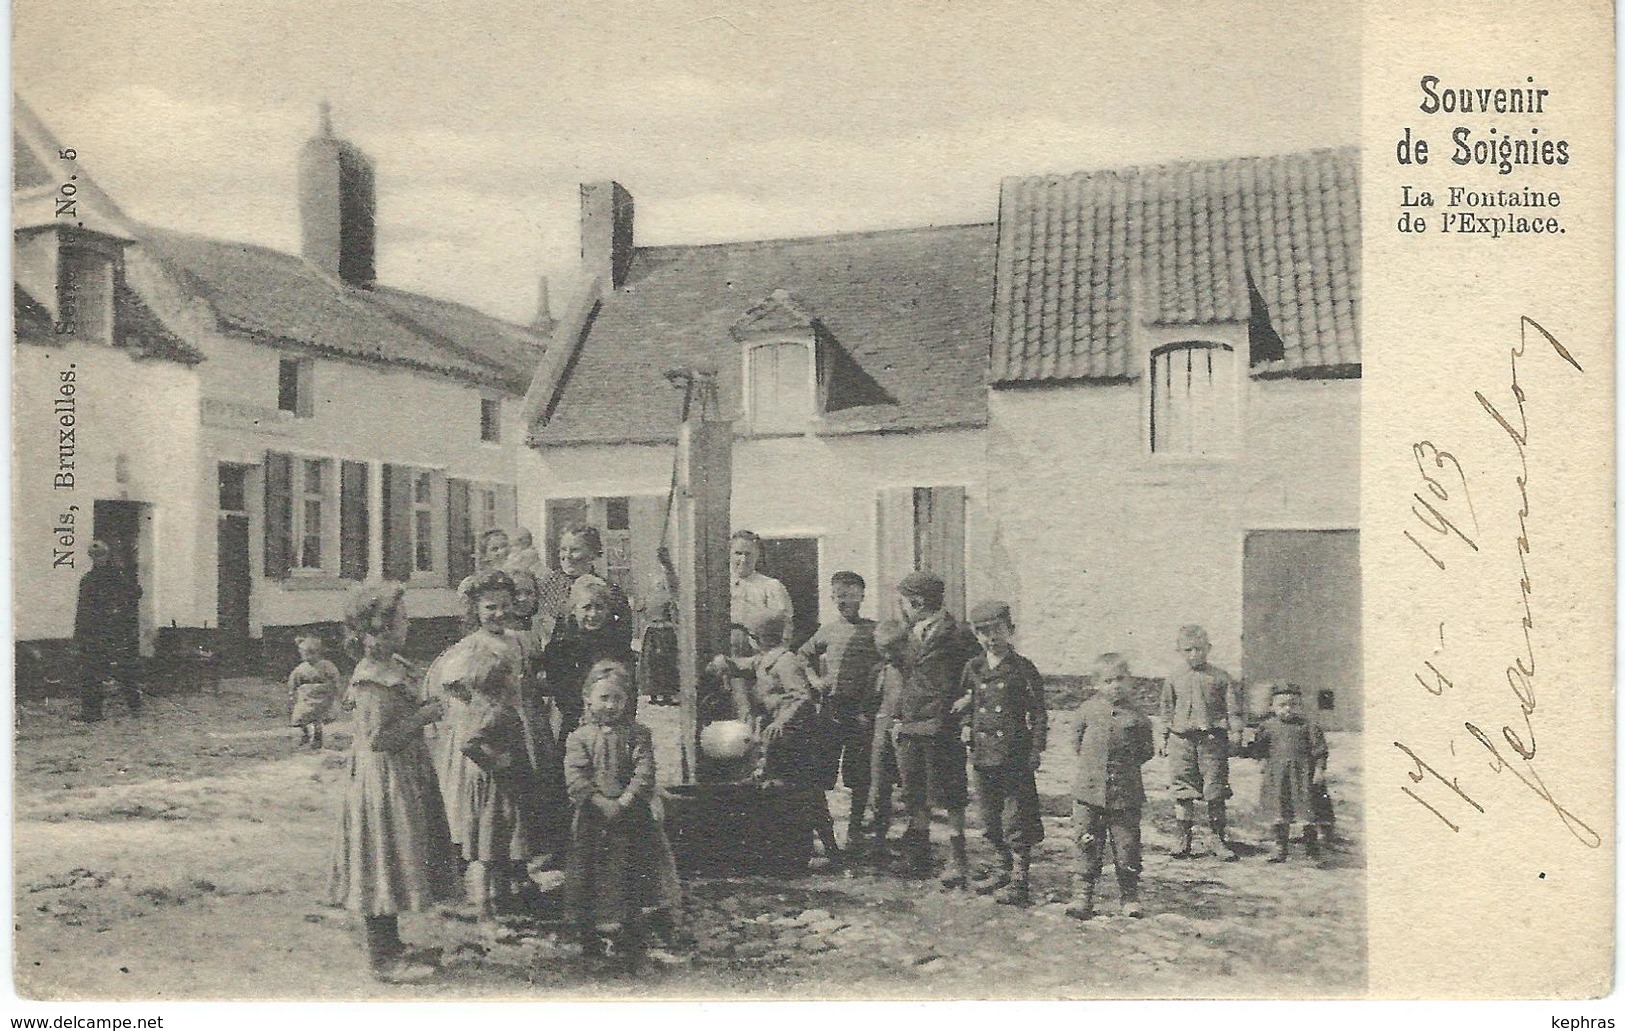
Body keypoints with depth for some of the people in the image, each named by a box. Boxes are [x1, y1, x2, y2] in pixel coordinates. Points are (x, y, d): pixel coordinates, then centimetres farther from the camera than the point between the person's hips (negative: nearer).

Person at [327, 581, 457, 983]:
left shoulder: (390, 669, 11)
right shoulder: (375, 678, -21)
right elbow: (379, 737, -25)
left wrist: (424, 709, 7)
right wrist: (424, 716, -19)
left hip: (403, 780, 10)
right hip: (385, 781, -10)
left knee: (390, 867, 17)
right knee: (383, 864, -2)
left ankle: (389, 947, 28)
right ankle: (383, 958, 8)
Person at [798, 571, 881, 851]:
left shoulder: (873, 630, -1)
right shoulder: (828, 630, 8)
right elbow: (803, 655, 24)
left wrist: (867, 710, -11)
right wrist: (814, 679, 9)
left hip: (861, 709, -2)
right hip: (831, 708, 2)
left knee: (858, 771, 4)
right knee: (822, 767, 1)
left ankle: (855, 828, 17)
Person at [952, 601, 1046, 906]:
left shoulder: (1022, 668, -4)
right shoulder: (973, 668, 9)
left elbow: (1038, 712, -4)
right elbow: (962, 702, 23)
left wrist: (1036, 749, -9)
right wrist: (966, 727, 6)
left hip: (1015, 754, -5)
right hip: (983, 753, 5)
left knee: (1020, 817, -1)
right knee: (989, 818, 14)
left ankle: (1019, 880, 6)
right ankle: (1005, 867, 30)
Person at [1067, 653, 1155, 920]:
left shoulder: (1136, 715, 0)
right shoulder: (1088, 710, 4)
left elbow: (1146, 750, 9)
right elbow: (1077, 740, 15)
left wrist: (1129, 761, -1)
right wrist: (1089, 760, 6)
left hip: (1125, 795, -1)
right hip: (1089, 790, 1)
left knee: (1126, 846, 5)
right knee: (1087, 847, 4)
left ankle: (1129, 897, 21)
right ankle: (1082, 896, 11)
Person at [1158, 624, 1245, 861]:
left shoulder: (1221, 678, 4)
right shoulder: (1173, 681, 10)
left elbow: (1233, 706, 5)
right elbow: (1167, 712, 16)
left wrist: (1236, 730, -6)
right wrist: (1165, 739, 14)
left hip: (1212, 738, -2)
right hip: (1181, 741, 2)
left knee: (1215, 792, 1)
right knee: (1182, 791, 2)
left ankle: (1219, 839, 12)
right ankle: (1183, 840, 9)